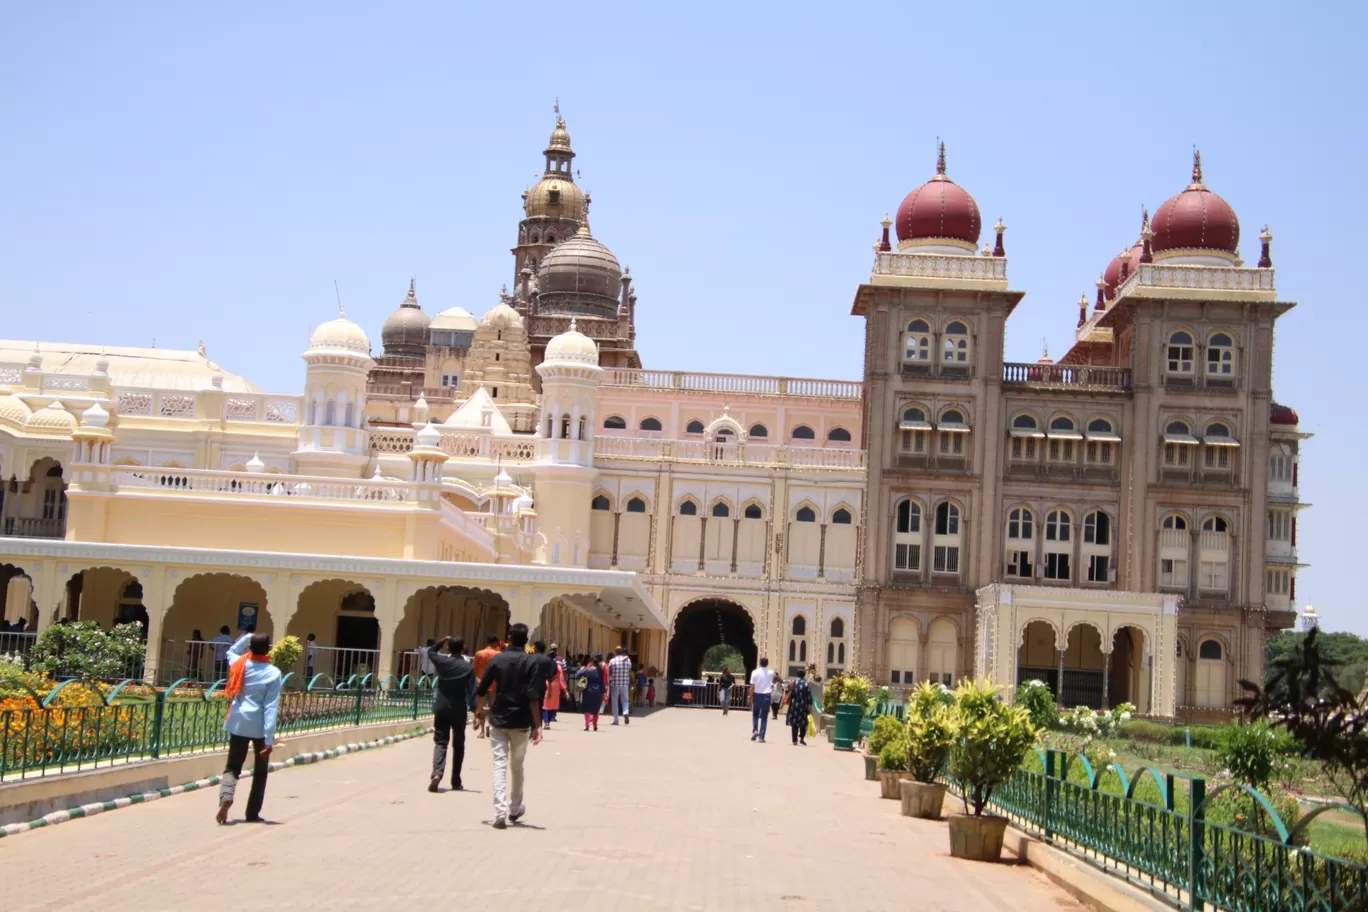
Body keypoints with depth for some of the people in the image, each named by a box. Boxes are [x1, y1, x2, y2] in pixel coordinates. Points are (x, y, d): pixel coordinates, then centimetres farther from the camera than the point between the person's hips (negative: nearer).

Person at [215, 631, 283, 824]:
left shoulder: (240, 665, -1)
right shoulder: (273, 673, -11)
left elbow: (231, 652, 27)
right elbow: (271, 707, -15)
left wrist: (247, 638, 16)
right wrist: (269, 739, -15)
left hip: (239, 723, 3)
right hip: (259, 726, -3)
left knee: (232, 767, 10)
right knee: (260, 771, 14)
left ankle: (225, 797, -19)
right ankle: (253, 813, 16)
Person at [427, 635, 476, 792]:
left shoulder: (442, 661, -4)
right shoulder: (468, 668, -8)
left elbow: (430, 651, 20)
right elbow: (471, 692, -12)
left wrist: (442, 642, 15)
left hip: (441, 708, 1)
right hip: (459, 710, -1)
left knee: (440, 742, 4)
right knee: (458, 745, 12)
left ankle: (437, 773, -20)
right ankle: (456, 781, 15)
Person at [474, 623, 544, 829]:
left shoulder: (497, 660, 0)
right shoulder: (532, 662, -6)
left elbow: (482, 689, 5)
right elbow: (533, 697, -14)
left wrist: (479, 710, 23)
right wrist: (537, 725, -11)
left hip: (498, 720, 1)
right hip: (521, 722, -1)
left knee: (499, 765, 0)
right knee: (517, 766, 15)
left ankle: (500, 812, -13)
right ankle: (515, 809, 30)